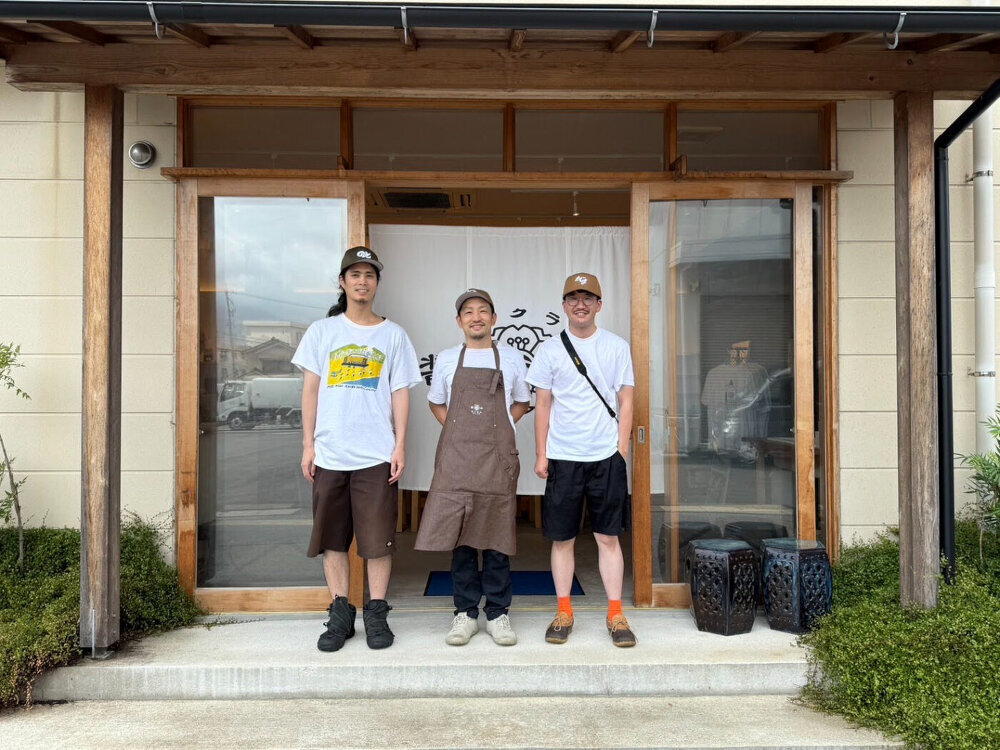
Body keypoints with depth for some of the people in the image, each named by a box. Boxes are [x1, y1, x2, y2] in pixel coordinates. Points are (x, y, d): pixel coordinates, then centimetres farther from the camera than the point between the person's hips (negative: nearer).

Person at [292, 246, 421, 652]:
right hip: (329, 453, 1)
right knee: (332, 538, 8)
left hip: (376, 454, -1)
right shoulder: (322, 331, 8)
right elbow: (311, 389, 7)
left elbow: (400, 393, 5)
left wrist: (400, 444, -2)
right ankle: (340, 615, 20)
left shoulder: (393, 334, 7)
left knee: (378, 538, 1)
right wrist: (308, 443, 2)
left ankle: (376, 614, 15)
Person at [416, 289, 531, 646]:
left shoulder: (512, 358, 8)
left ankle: (498, 613, 13)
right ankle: (465, 613, 14)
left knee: (496, 537, 2)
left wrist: (498, 428, 3)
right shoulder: (447, 359, 10)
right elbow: (436, 403, 20)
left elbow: (521, 403, 18)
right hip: (456, 457, 1)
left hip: (498, 458, -1)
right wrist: (458, 431, 5)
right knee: (460, 537, 2)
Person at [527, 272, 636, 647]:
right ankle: (564, 613, 19)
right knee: (562, 539, 7)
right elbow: (543, 405, 6)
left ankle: (616, 615, 14)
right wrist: (541, 455, 2)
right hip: (562, 457, 1)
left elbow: (625, 402, 7)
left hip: (606, 456, 0)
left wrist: (622, 448, -1)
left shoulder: (616, 347, 6)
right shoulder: (549, 349, 5)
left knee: (608, 538, 4)